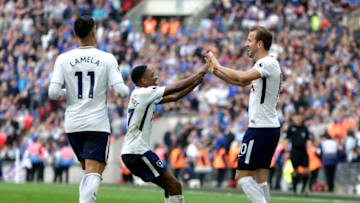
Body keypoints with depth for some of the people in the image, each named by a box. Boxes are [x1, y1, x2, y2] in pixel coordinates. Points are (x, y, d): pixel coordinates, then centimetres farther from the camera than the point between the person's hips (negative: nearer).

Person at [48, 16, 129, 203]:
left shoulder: (63, 59, 1)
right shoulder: (107, 59, -4)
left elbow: (53, 93, -8)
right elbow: (121, 91, -10)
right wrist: (126, 89, 14)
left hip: (72, 124, 3)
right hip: (98, 124, -3)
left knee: (87, 170, 20)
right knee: (94, 173, -7)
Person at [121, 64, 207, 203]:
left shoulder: (142, 95, 18)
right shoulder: (144, 93, -11)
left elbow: (174, 97, 19)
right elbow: (175, 88, -8)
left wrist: (195, 83, 12)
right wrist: (199, 74, 1)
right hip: (138, 151, -10)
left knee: (169, 186, 13)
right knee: (174, 185, -11)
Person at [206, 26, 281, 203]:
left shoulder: (268, 63, -14)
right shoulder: (263, 64, 17)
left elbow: (243, 77, -29)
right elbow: (242, 82, 27)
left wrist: (218, 66, -17)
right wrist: (216, 71, 16)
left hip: (260, 128, -10)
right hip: (271, 128, 10)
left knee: (242, 176, -9)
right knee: (260, 179, 9)